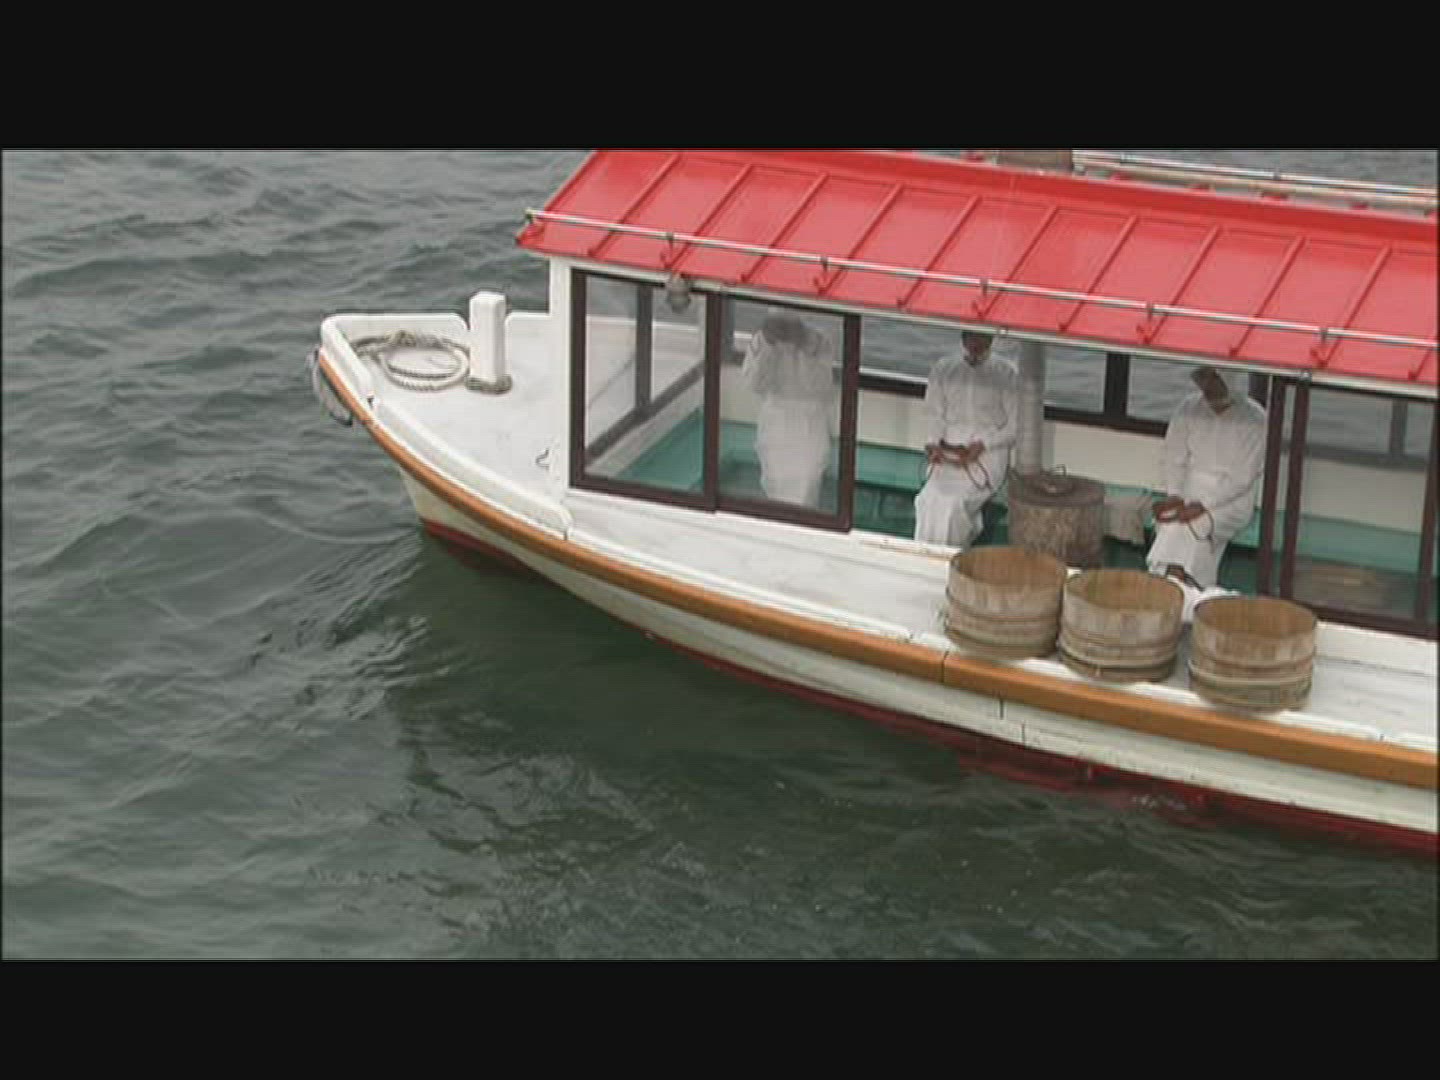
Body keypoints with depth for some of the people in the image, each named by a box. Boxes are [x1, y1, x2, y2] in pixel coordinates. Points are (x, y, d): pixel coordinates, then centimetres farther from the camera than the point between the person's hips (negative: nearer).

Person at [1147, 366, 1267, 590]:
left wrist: (1202, 506, -22)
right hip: (1190, 489, 4)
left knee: (1193, 524, -32)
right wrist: (1174, 495, -13)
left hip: (1232, 499, -4)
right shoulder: (1189, 407, 3)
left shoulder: (1254, 418, -10)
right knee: (1171, 522, -27)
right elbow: (1175, 457, 5)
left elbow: (1243, 477, -14)